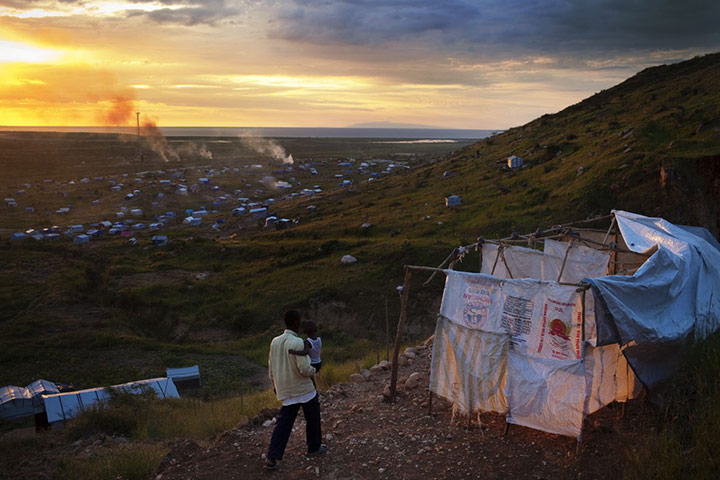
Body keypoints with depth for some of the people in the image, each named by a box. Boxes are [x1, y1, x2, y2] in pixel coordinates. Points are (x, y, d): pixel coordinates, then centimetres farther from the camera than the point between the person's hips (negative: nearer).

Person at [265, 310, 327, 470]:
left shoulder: (275, 342, 0)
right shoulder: (297, 343, -22)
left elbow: (271, 366, 10)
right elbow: (304, 369, -22)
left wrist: (275, 384, 24)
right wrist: (313, 370, 0)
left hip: (286, 391, 6)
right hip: (304, 389, -6)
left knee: (283, 423, 7)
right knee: (312, 418, 17)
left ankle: (272, 458, -1)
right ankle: (314, 447, 33)